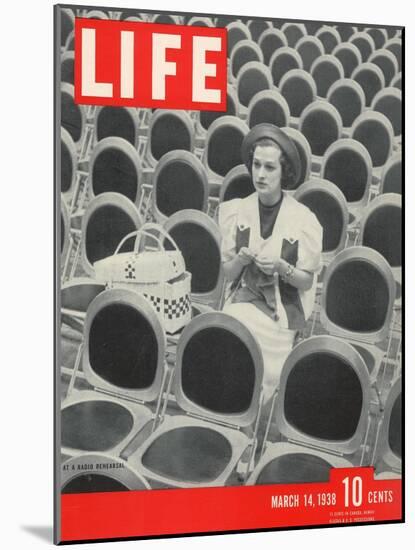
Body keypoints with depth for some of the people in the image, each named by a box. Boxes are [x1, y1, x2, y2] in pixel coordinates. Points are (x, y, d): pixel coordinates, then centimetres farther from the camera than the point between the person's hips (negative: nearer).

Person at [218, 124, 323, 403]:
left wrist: (282, 267, -22)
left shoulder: (303, 219, -9)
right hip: (243, 299, 2)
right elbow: (227, 273, 3)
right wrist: (241, 259, -18)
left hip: (284, 309, -2)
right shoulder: (237, 211, -1)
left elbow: (306, 281, -3)